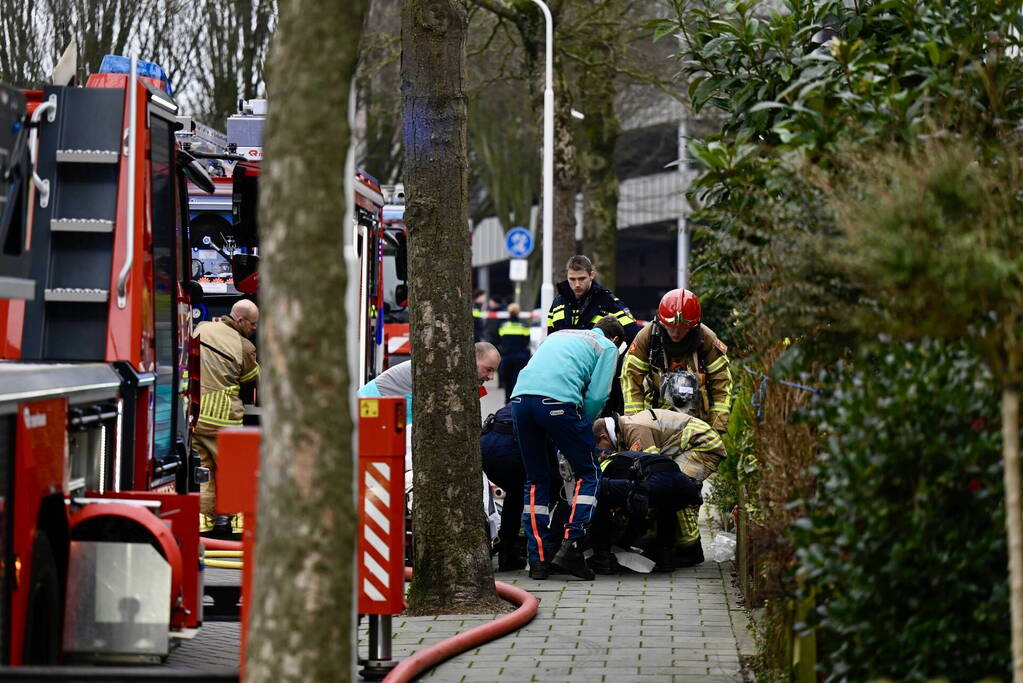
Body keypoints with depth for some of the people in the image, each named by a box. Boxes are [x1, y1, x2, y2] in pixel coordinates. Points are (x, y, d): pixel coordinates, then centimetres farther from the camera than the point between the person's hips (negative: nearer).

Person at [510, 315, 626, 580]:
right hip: (558, 401, -5)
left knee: (535, 480, 16)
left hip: (520, 397, 5)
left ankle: (538, 559, 10)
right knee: (588, 476, 10)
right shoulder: (607, 347, 19)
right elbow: (597, 395, 5)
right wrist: (582, 427, 17)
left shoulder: (558, 335, 35)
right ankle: (570, 548, -3)